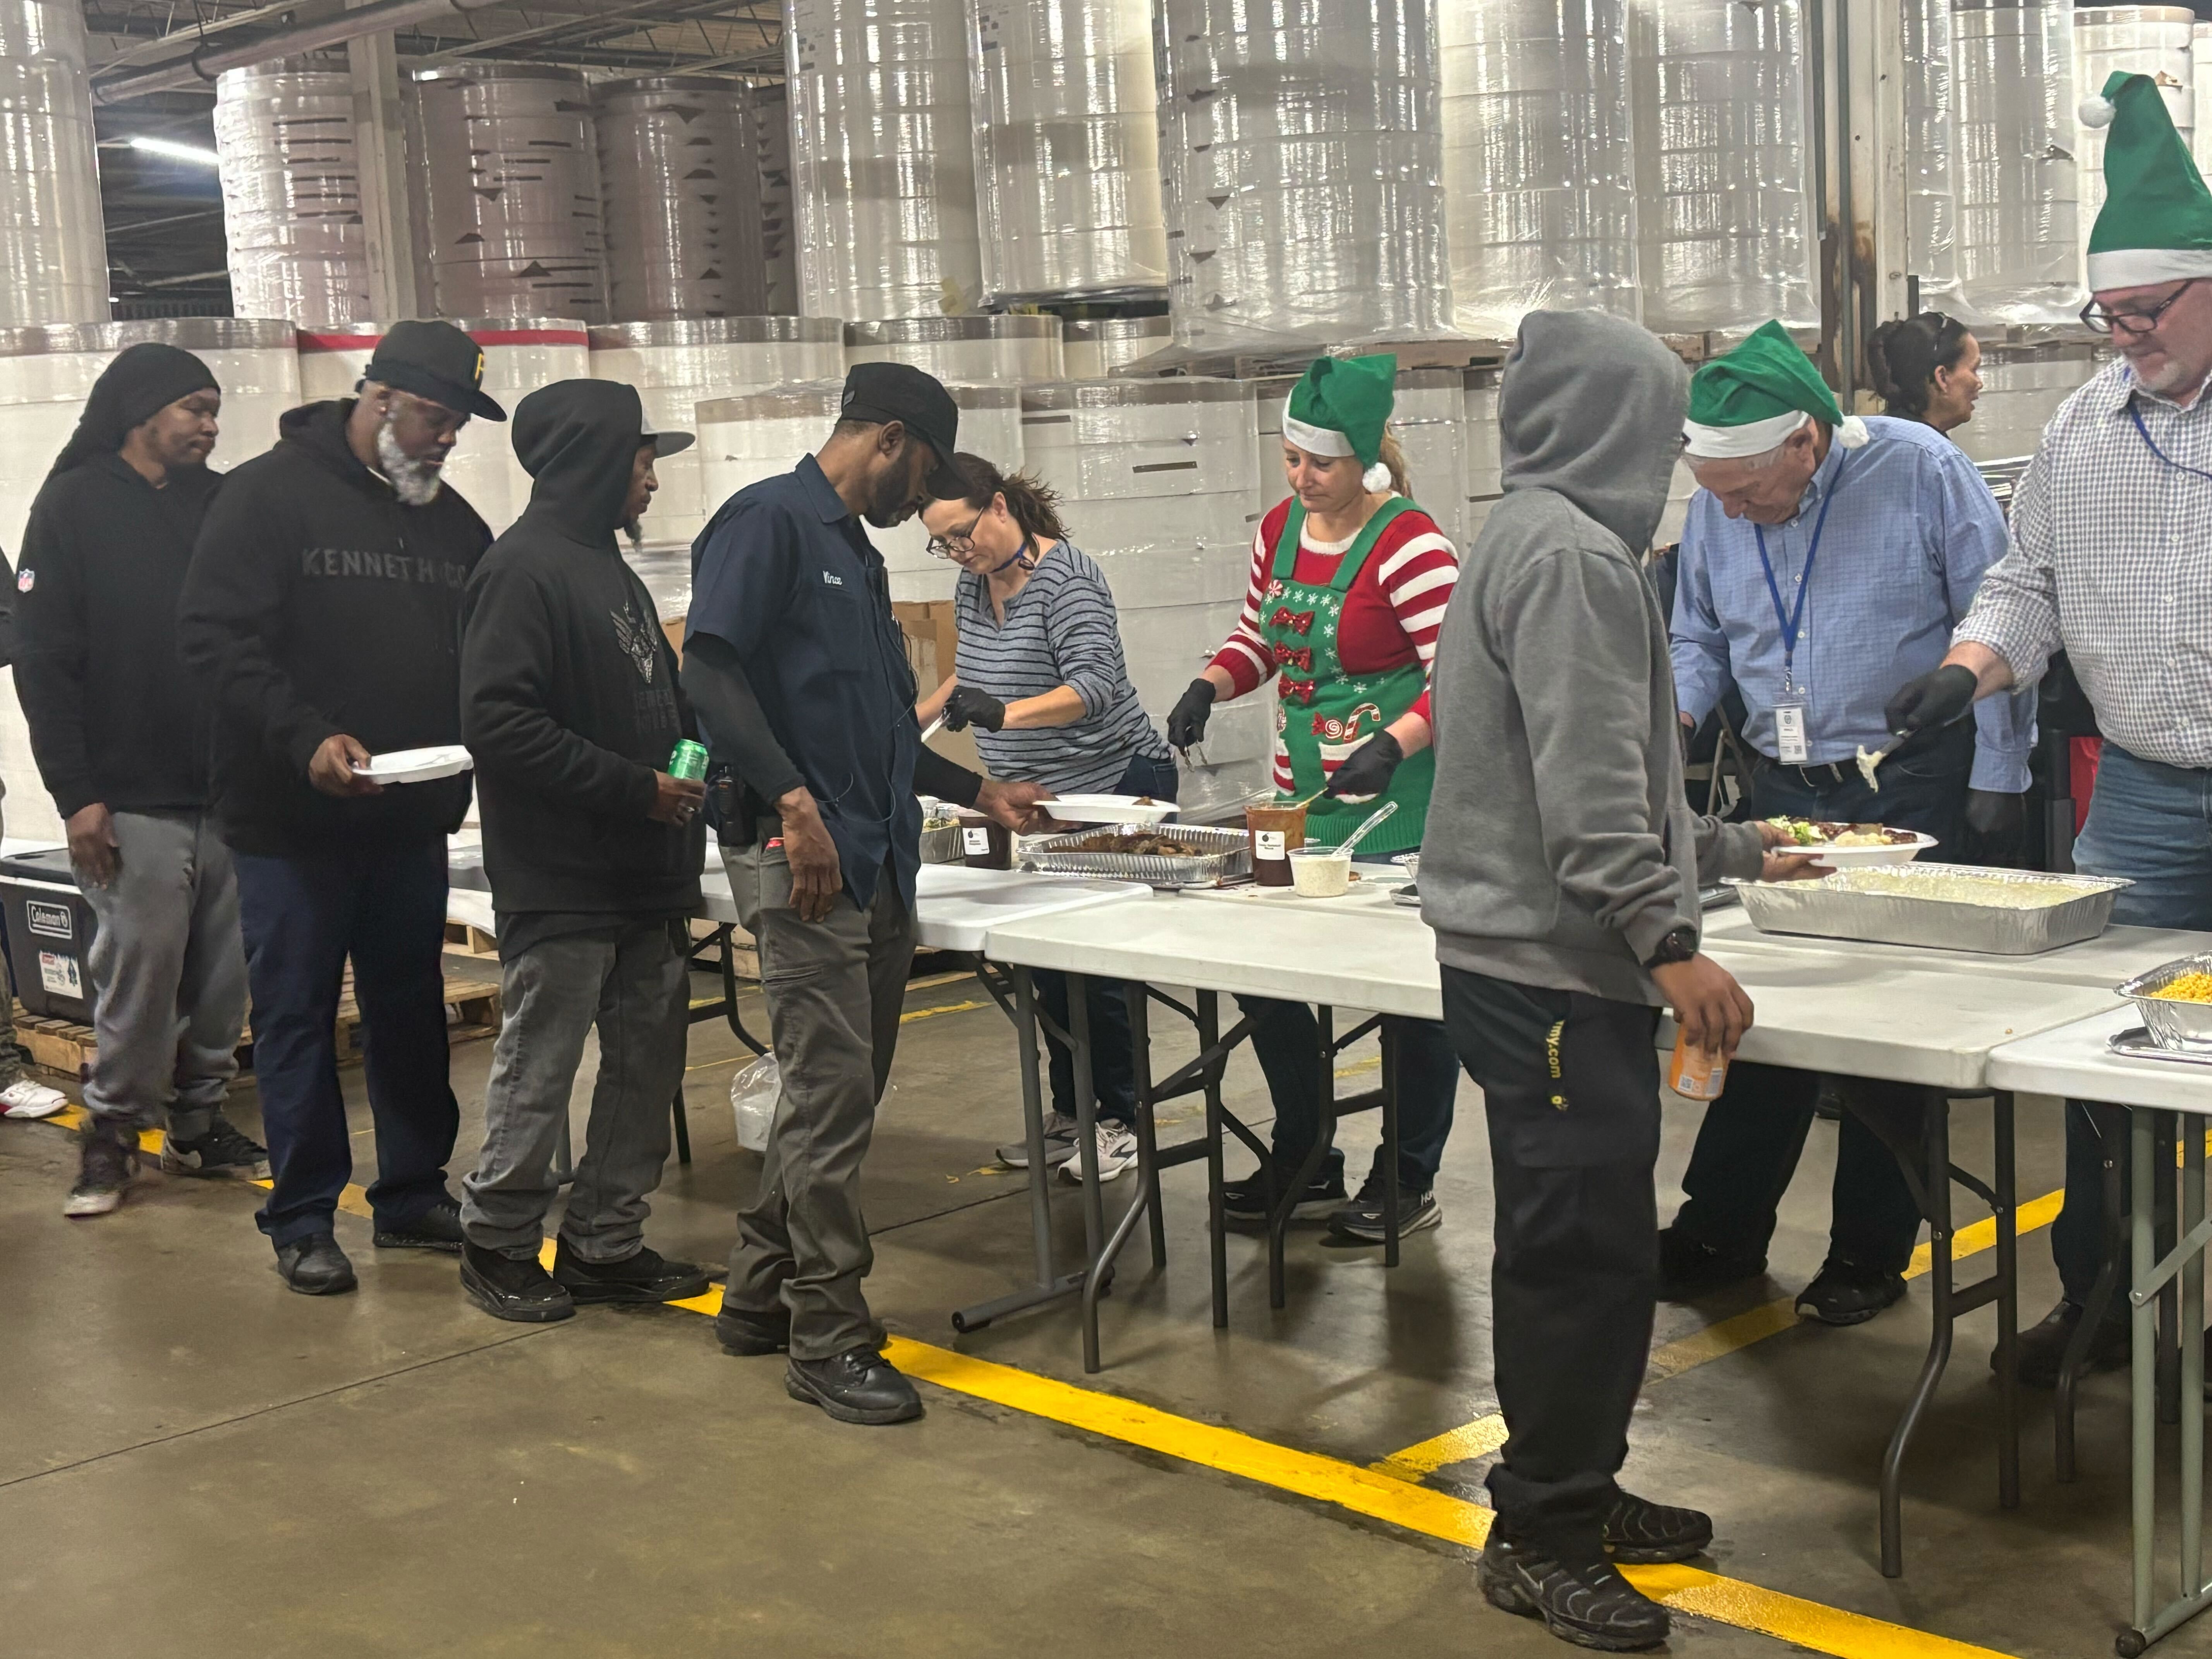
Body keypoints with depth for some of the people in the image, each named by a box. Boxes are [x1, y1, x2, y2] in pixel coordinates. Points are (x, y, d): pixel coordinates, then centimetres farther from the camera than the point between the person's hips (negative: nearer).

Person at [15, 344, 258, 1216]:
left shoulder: (222, 505, 11)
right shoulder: (74, 506, 0)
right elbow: (44, 659, -4)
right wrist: (77, 793, -10)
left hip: (229, 789, 4)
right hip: (133, 799, -4)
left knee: (222, 973, 7)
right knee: (139, 966, -3)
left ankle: (199, 1119, 21)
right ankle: (114, 1127, 13)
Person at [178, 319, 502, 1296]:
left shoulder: (453, 521, 10)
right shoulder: (271, 494, -8)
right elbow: (213, 635, -15)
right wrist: (307, 738, -26)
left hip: (411, 818, 6)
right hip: (290, 815, -5)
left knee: (412, 1009, 12)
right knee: (296, 1015, 3)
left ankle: (413, 1195, 25)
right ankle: (302, 1219, 13)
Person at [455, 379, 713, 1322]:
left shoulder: (610, 570, 16)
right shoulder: (523, 570, -13)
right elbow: (498, 724, -21)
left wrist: (693, 756, 7)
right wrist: (639, 788, -19)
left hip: (642, 881, 9)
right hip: (561, 885, -9)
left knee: (648, 1066, 13)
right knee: (538, 1075, 1)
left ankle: (606, 1243, 24)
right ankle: (498, 1242, 17)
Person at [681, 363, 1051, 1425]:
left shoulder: (856, 553, 23)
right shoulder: (770, 522, -6)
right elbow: (711, 670, -18)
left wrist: (977, 792, 29)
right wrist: (793, 800, -25)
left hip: (876, 862, 10)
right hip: (798, 857, -10)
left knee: (843, 1091, 13)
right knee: (833, 1094, -7)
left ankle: (760, 1296, 25)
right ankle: (828, 1342, 1)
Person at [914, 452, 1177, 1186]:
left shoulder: (1066, 577, -16)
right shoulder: (975, 585, 9)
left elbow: (1095, 685, -27)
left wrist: (1002, 713, -40)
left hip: (1116, 787, -8)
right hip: (1036, 797, 8)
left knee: (1098, 966, -5)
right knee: (1047, 961, 10)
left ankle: (1122, 1122, 6)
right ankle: (1069, 1112, 21)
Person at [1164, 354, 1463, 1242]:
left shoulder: (1409, 545, -15)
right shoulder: (1281, 529, 9)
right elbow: (1258, 638, 21)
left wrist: (1392, 746, -30)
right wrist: (1209, 687, 1)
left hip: (1397, 805, -8)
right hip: (1301, 800, 8)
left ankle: (1411, 1182, 18)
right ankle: (1306, 1163, 26)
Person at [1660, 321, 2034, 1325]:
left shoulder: (1919, 471, -11)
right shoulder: (1715, 508, 3)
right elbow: (1700, 638, 16)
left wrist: (1997, 776, -9)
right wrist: (1674, 713, -5)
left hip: (1912, 795, -4)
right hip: (1785, 792, 5)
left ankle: (1870, 1254, 14)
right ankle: (1720, 1233, 19)